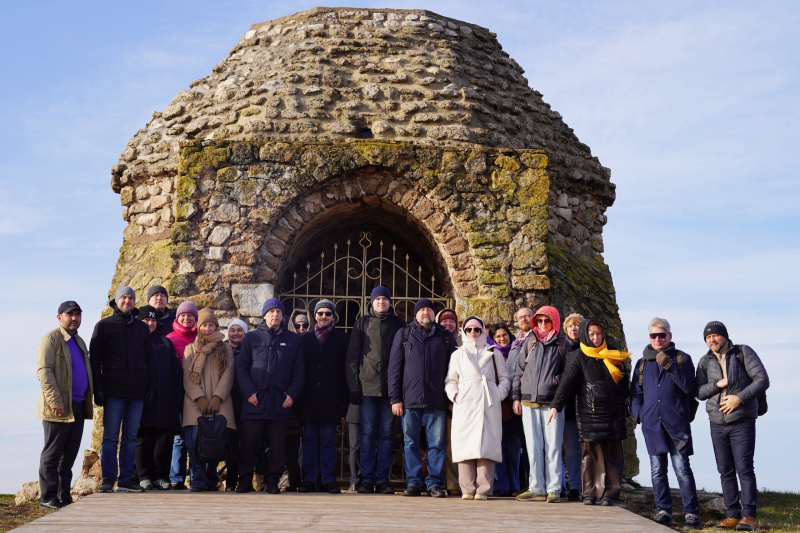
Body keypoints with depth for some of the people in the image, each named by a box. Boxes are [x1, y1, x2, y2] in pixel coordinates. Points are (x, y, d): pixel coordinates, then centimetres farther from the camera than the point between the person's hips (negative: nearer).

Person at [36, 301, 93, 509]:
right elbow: (43, 371, -16)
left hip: (78, 406, 8)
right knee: (52, 453, -3)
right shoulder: (51, 339, -6)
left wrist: (88, 400, 15)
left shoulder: (79, 342, 20)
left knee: (69, 455, 10)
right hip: (60, 408, -8)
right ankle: (48, 498, 1)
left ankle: (64, 496, 15)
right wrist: (55, 401, -23)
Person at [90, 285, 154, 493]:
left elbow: (149, 359, 17)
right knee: (111, 437, -3)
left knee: (131, 437, 5)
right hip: (113, 390, -3)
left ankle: (126, 479, 9)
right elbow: (94, 359, 2)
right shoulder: (104, 325, 5)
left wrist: (151, 386, 7)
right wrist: (98, 388, -7)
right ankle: (108, 479, 3)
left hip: (137, 391, 3)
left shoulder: (142, 328, 15)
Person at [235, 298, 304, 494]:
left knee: (278, 448, 2)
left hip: (280, 404, 1)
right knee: (249, 446, 1)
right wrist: (248, 391, -7)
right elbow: (241, 367, 5)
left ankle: (272, 481, 13)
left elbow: (298, 371, 10)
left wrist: (292, 393, -2)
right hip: (254, 403, -1)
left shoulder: (292, 340, 13)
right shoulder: (251, 338, 10)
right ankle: (245, 481, 12)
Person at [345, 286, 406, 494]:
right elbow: (352, 356, 6)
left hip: (390, 387, 1)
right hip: (367, 386, -1)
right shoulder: (362, 323, 9)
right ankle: (367, 479, 2)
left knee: (386, 433, 3)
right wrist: (354, 387, -3)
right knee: (368, 433, -1)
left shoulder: (398, 324, 11)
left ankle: (382, 479, 7)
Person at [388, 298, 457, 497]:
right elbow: (394, 367, 8)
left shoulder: (445, 337, 12)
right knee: (411, 443, 3)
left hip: (437, 401, 0)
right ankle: (413, 483, 10)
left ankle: (435, 483, 6)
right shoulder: (403, 335, 11)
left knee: (437, 443, 0)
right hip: (410, 399, 0)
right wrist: (395, 398, 0)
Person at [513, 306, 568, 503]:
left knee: (553, 446, -3)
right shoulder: (529, 342, 14)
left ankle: (554, 489, 3)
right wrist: (516, 396, 9)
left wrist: (557, 380, -10)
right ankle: (537, 488, 10)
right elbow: (518, 370, 14)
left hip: (552, 402, -3)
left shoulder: (562, 344, 7)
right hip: (529, 401, 3)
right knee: (533, 446, 4)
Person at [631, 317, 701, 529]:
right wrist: (639, 415, 2)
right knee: (657, 470, 5)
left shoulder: (682, 358, 6)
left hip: (677, 423, -3)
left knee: (682, 469, -7)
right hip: (652, 424, 3)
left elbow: (689, 388, -6)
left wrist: (669, 366, -14)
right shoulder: (642, 363, 15)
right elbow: (635, 393, 18)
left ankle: (692, 514, -1)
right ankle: (663, 512, 12)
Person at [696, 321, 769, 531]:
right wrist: (718, 384, -16)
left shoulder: (743, 352, -2)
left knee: (744, 468, -9)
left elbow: (762, 380, -9)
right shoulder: (705, 362, 9)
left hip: (742, 421, -4)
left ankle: (749, 516, -7)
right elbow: (699, 391, 2)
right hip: (717, 423, 4)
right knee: (725, 471, 5)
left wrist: (740, 398, -18)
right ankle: (732, 515, 10)